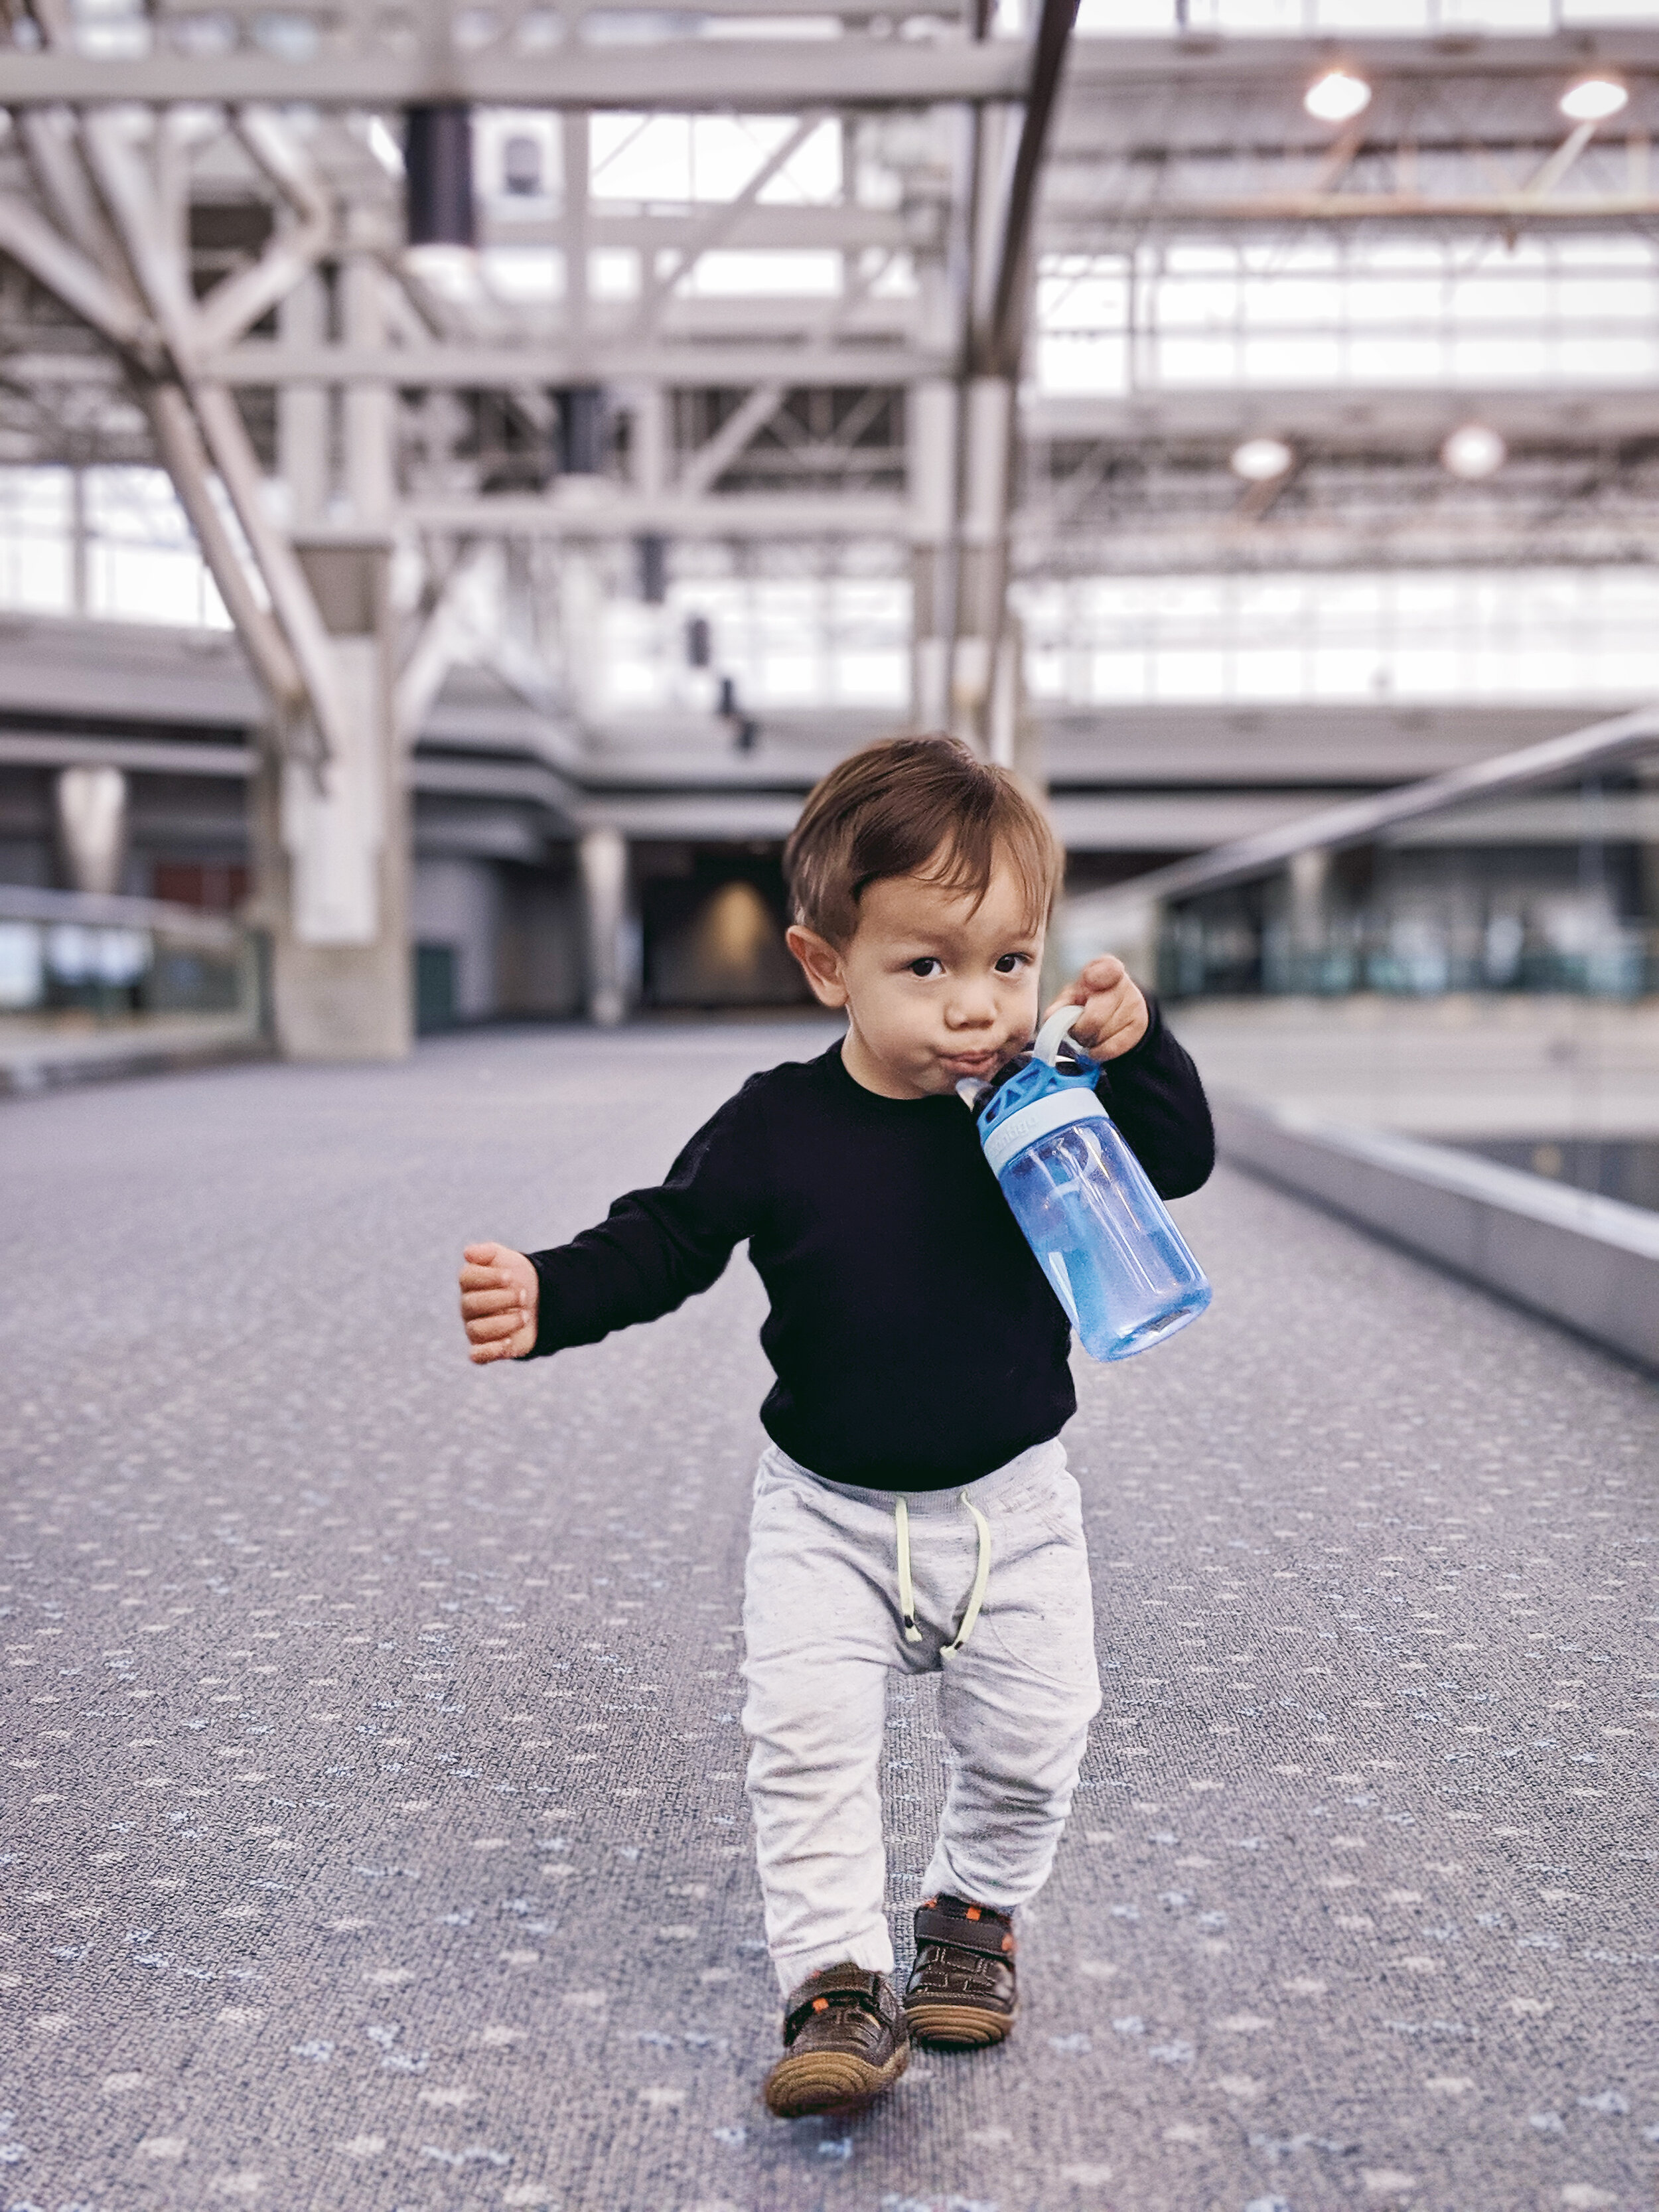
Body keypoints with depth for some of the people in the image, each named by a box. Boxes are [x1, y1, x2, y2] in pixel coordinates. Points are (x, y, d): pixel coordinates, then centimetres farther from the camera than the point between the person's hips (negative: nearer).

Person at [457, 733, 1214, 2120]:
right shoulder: (777, 1129, -13)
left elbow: (1178, 1163, -6)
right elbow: (663, 1242, -7)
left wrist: (1135, 1048, -24)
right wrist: (546, 1299, -23)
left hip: (1012, 1502, 2)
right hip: (830, 1510, -1)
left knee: (1029, 1737, 7)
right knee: (808, 1737, -10)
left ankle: (975, 1911, 34)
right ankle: (838, 1984, 2)